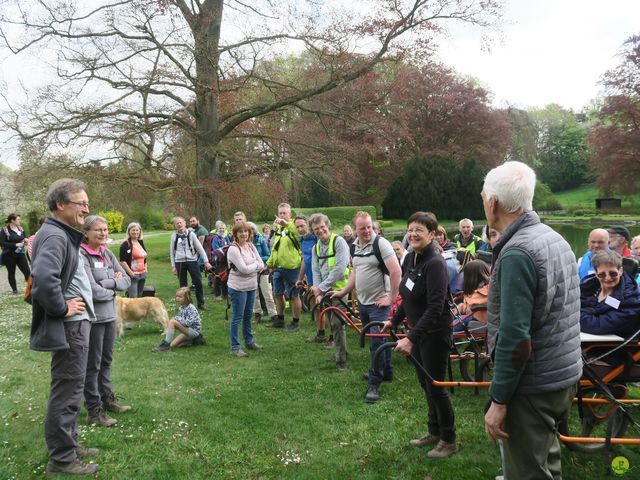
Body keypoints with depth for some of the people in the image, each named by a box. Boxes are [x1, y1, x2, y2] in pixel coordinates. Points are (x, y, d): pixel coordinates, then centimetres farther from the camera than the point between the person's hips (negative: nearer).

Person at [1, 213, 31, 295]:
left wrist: (24, 241, -2)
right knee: (11, 273, 9)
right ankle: (14, 290, 21)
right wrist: (15, 245, -23)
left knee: (27, 271, -1)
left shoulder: (20, 229, 6)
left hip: (20, 254, 5)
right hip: (9, 255, -4)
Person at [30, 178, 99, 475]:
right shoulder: (54, 236, -19)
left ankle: (68, 444, 34)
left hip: (76, 323, 10)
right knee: (66, 392, 0)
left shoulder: (64, 234, 13)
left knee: (70, 389, 20)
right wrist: (62, 309, -22)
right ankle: (61, 459, 13)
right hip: (69, 327, -10)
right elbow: (44, 278, -35)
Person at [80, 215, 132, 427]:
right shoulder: (82, 255, -16)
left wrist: (106, 284, -11)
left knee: (106, 361, 18)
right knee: (93, 364, 5)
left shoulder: (107, 253, 6)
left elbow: (126, 280, 6)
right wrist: (113, 286, -6)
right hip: (92, 317, -7)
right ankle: (94, 410, 16)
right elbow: (92, 291, -22)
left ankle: (107, 398, 33)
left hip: (110, 315, 7)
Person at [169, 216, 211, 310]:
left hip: (192, 261, -1)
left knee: (198, 283, -2)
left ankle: (201, 304, 10)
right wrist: (173, 266, 4)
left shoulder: (191, 234, 1)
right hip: (180, 262, 1)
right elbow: (172, 251, 8)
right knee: (183, 285, 8)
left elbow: (200, 248, 1)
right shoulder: (174, 236, 4)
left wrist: (206, 261, -4)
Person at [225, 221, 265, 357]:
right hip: (238, 287, -7)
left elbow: (262, 265, 4)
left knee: (248, 315, 19)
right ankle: (235, 347, 8)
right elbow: (243, 268, -22)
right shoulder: (233, 249, -15)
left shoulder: (251, 246, 6)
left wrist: (251, 267, -13)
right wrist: (256, 265, -6)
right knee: (237, 317, 0)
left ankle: (249, 341, 33)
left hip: (251, 286, 7)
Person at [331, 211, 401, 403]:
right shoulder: (354, 246, 8)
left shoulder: (380, 243, -16)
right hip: (362, 302, 8)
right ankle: (386, 372, 35)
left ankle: (374, 384, 2)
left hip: (378, 303, -8)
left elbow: (396, 272, -20)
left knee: (377, 342, -7)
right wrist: (343, 292, 15)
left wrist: (391, 298, -19)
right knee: (374, 340, 18)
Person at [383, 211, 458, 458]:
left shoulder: (435, 263, -23)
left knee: (435, 387, 4)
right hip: (418, 332, 8)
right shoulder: (410, 259, 3)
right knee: (425, 384, 19)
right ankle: (434, 432, 37)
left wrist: (411, 338, -33)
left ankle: (449, 440, 23)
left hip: (435, 334, -8)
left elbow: (435, 308, -29)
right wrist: (394, 321, 22)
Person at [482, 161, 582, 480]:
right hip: (564, 374, 9)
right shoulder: (555, 238, 7)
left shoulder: (516, 253, -23)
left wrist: (498, 400, -19)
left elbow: (515, 338, -25)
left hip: (533, 386, -9)